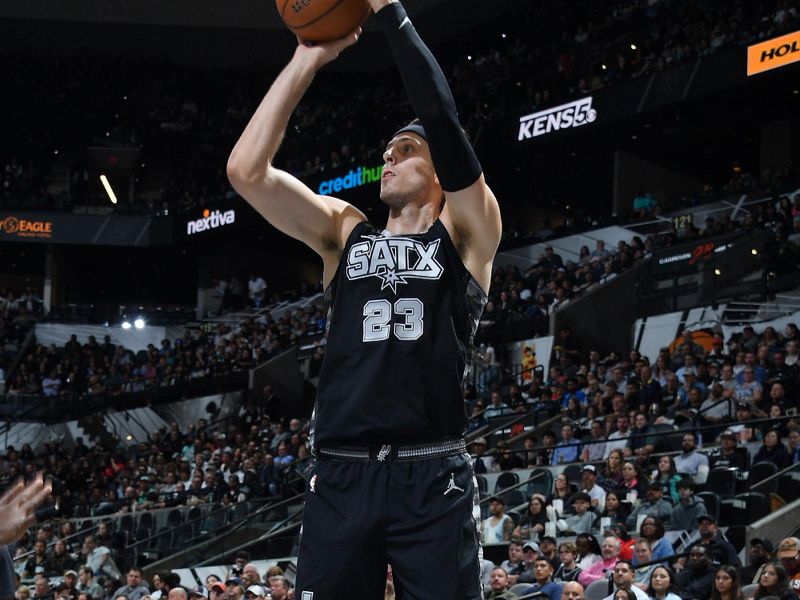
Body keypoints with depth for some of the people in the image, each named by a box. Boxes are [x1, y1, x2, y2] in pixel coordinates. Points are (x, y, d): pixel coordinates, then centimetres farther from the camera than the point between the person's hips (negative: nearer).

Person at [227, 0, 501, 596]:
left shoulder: (467, 233, 8)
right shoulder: (345, 231, 17)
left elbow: (441, 116, -7)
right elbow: (246, 169, 4)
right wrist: (309, 58, 3)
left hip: (431, 478, -3)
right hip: (341, 475, 3)